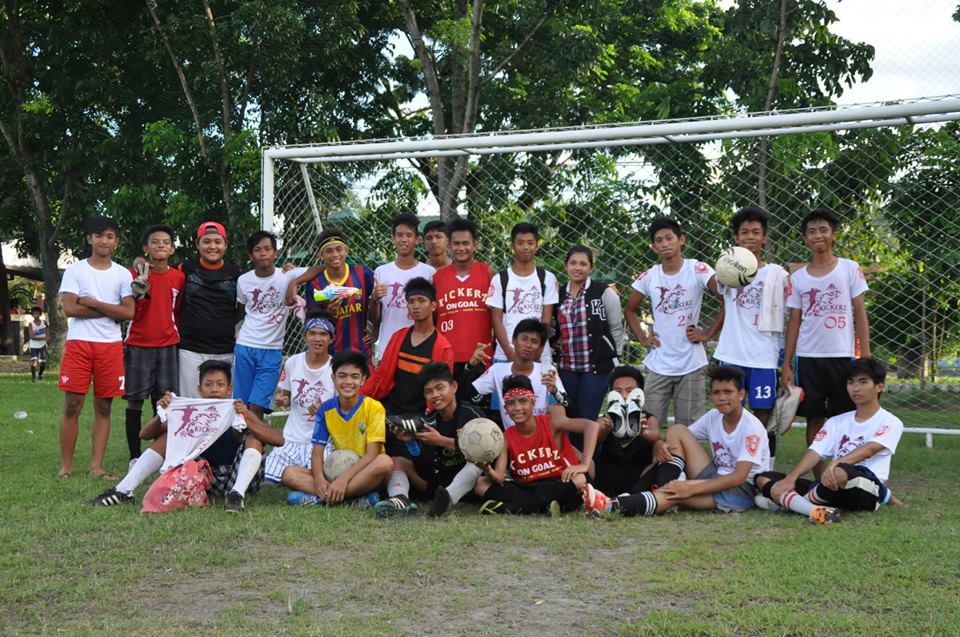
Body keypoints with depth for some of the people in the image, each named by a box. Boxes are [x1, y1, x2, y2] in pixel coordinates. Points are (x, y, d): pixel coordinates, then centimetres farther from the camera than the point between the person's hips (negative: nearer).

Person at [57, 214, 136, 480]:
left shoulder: (123, 274, 8)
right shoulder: (74, 270, 3)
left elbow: (129, 312, -4)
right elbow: (70, 309, -9)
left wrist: (91, 303, -9)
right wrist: (111, 310, -7)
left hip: (111, 345, 2)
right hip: (78, 343, -2)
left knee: (103, 407, 4)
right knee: (72, 405, -3)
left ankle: (96, 466, 7)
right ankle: (66, 465, 4)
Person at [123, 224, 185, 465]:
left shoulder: (179, 277, 7)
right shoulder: (135, 274, -2)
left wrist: (175, 332, 11)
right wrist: (140, 289, -19)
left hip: (167, 346, 2)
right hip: (137, 345, -2)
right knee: (135, 401, 2)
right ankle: (135, 456, 7)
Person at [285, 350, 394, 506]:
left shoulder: (373, 408, -9)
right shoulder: (326, 409, 2)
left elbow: (372, 453, -16)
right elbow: (317, 451, -1)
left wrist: (344, 479, -28)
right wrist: (319, 479, -22)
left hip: (365, 475, -4)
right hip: (337, 472, 4)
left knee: (384, 462, -36)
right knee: (291, 473, -17)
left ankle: (319, 497, -30)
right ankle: (358, 496, -30)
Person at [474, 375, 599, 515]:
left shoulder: (550, 424, -7)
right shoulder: (506, 438, 0)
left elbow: (591, 425, -18)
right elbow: (499, 478, -9)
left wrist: (584, 465, -28)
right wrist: (488, 471, -33)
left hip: (558, 487, -2)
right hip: (525, 490, 2)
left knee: (578, 480, -34)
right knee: (481, 484, -15)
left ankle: (513, 508, -33)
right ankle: (542, 506, -31)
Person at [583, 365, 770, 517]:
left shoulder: (751, 427, -16)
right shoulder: (713, 417, 5)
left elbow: (739, 477, -24)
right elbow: (677, 438, 5)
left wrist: (691, 489, -31)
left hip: (744, 490, -7)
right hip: (715, 479, 7)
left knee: (678, 494, -35)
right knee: (676, 431, -6)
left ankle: (613, 506, -45)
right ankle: (666, 489, -19)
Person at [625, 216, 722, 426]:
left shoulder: (698, 270, -8)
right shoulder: (648, 277, 3)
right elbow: (630, 310, 18)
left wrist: (708, 334, -10)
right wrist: (642, 338, 5)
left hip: (691, 365, -3)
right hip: (658, 366, 3)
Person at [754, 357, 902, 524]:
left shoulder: (890, 422, 4)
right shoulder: (836, 422, 19)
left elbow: (869, 449, -16)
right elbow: (815, 453, 4)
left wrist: (836, 462, -34)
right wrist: (790, 478, -14)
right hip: (834, 491, 6)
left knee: (839, 473, -41)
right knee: (763, 479, -9)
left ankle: (788, 501, -14)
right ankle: (816, 510, -36)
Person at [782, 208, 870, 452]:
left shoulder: (850, 269, 1)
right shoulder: (797, 278, 6)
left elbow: (860, 314, 1)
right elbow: (794, 322, 8)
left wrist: (866, 357, -6)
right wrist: (786, 365, 3)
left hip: (843, 357, -2)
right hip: (808, 358, 2)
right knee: (814, 420, 6)